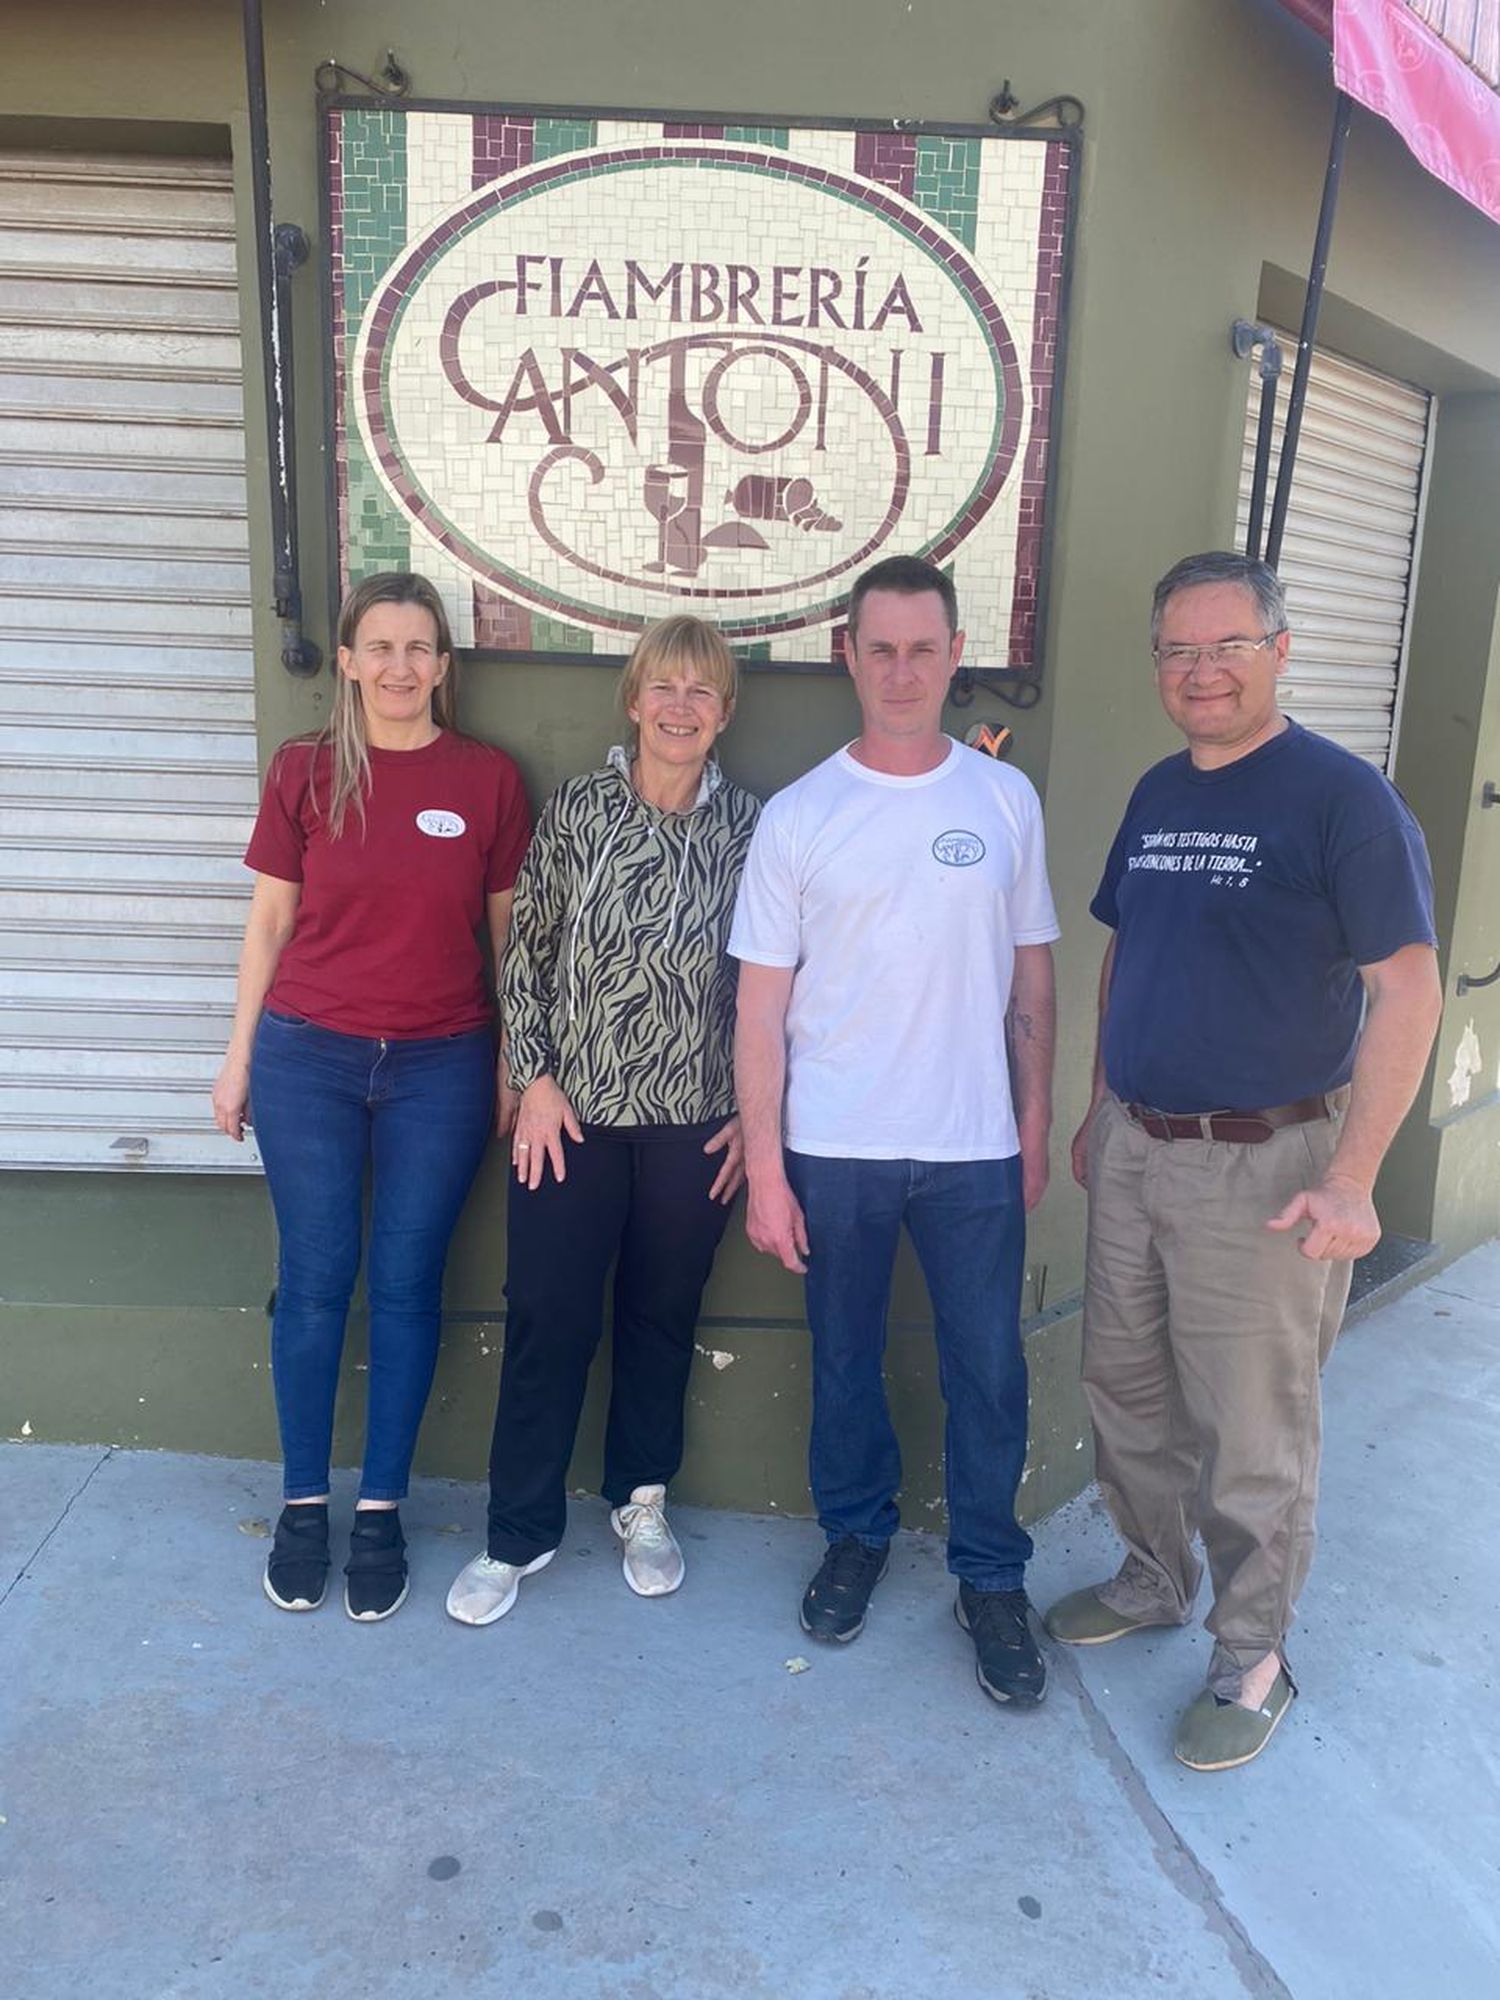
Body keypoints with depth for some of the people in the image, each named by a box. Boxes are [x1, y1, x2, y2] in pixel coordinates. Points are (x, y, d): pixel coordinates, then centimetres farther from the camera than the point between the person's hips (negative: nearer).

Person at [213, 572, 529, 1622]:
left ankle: (381, 1512, 22)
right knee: (315, 1280, 7)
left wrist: (516, 1066, 3)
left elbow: (509, 933, 4)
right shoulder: (304, 770, 1)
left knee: (406, 1285, 7)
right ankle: (304, 1502, 25)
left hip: (441, 1066, 0)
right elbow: (270, 921, 6)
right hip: (307, 1060, 1)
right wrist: (239, 1056, 6)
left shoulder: (489, 778, -1)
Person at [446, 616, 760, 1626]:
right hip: (573, 1113, 0)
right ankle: (521, 1530, 23)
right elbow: (528, 953, 1)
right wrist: (537, 1079, -4)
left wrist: (754, 1110, 1)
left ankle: (642, 1502, 36)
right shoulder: (575, 809, -2)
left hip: (693, 1123, 1)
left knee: (663, 1315, 14)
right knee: (548, 1318, 5)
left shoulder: (749, 827, -1)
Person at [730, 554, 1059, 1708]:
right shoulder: (798, 816, -3)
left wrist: (1036, 1123, 5)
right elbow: (761, 1006, -3)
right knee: (845, 1359, 15)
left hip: (975, 1148, 1)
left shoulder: (1006, 800, 2)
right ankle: (857, 1534, 37)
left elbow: (1031, 976, 7)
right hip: (834, 1150, 0)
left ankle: (991, 1576, 28)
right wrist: (765, 1167, -6)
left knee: (989, 1372, 8)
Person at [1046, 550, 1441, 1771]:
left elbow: (1408, 992, -15)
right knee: (1125, 1389, 18)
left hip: (1262, 1165, -6)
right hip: (1134, 1150, 7)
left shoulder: (1342, 798, -12)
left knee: (1251, 1433, 6)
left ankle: (1254, 1655, 26)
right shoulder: (1157, 795, 9)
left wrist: (1351, 1179, -20)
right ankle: (1156, 1578, 40)